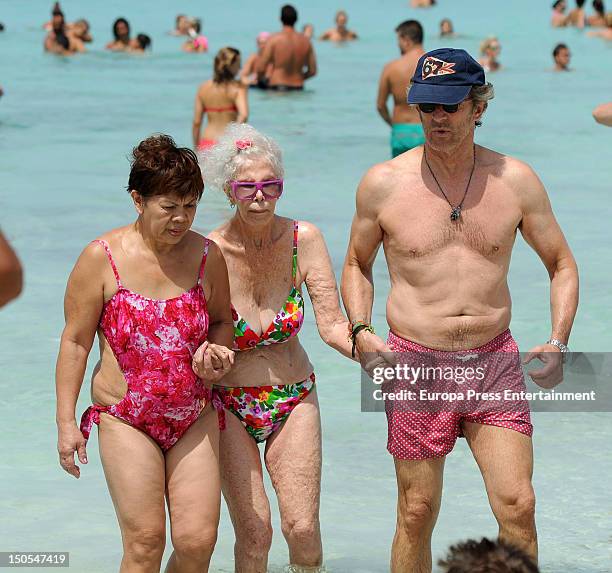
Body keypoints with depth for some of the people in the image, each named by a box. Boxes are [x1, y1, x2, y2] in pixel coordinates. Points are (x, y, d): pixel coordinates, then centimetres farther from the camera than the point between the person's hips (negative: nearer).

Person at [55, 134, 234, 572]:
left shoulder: (207, 255, 0)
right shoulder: (103, 257, -8)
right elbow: (76, 341, -3)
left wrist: (215, 353, -7)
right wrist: (66, 422, -5)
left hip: (195, 418, 3)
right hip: (126, 421, -3)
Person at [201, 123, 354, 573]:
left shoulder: (304, 240, -10)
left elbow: (333, 325, -9)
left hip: (294, 400, 2)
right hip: (230, 406, -2)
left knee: (302, 528, -6)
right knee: (254, 532, -9)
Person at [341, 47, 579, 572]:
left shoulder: (515, 180, 0)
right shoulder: (383, 184, -2)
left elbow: (562, 264, 11)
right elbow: (356, 265, 13)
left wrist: (558, 342, -3)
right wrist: (360, 332, -4)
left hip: (496, 363, 1)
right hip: (415, 367, -1)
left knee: (517, 507, -7)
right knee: (417, 514, 3)